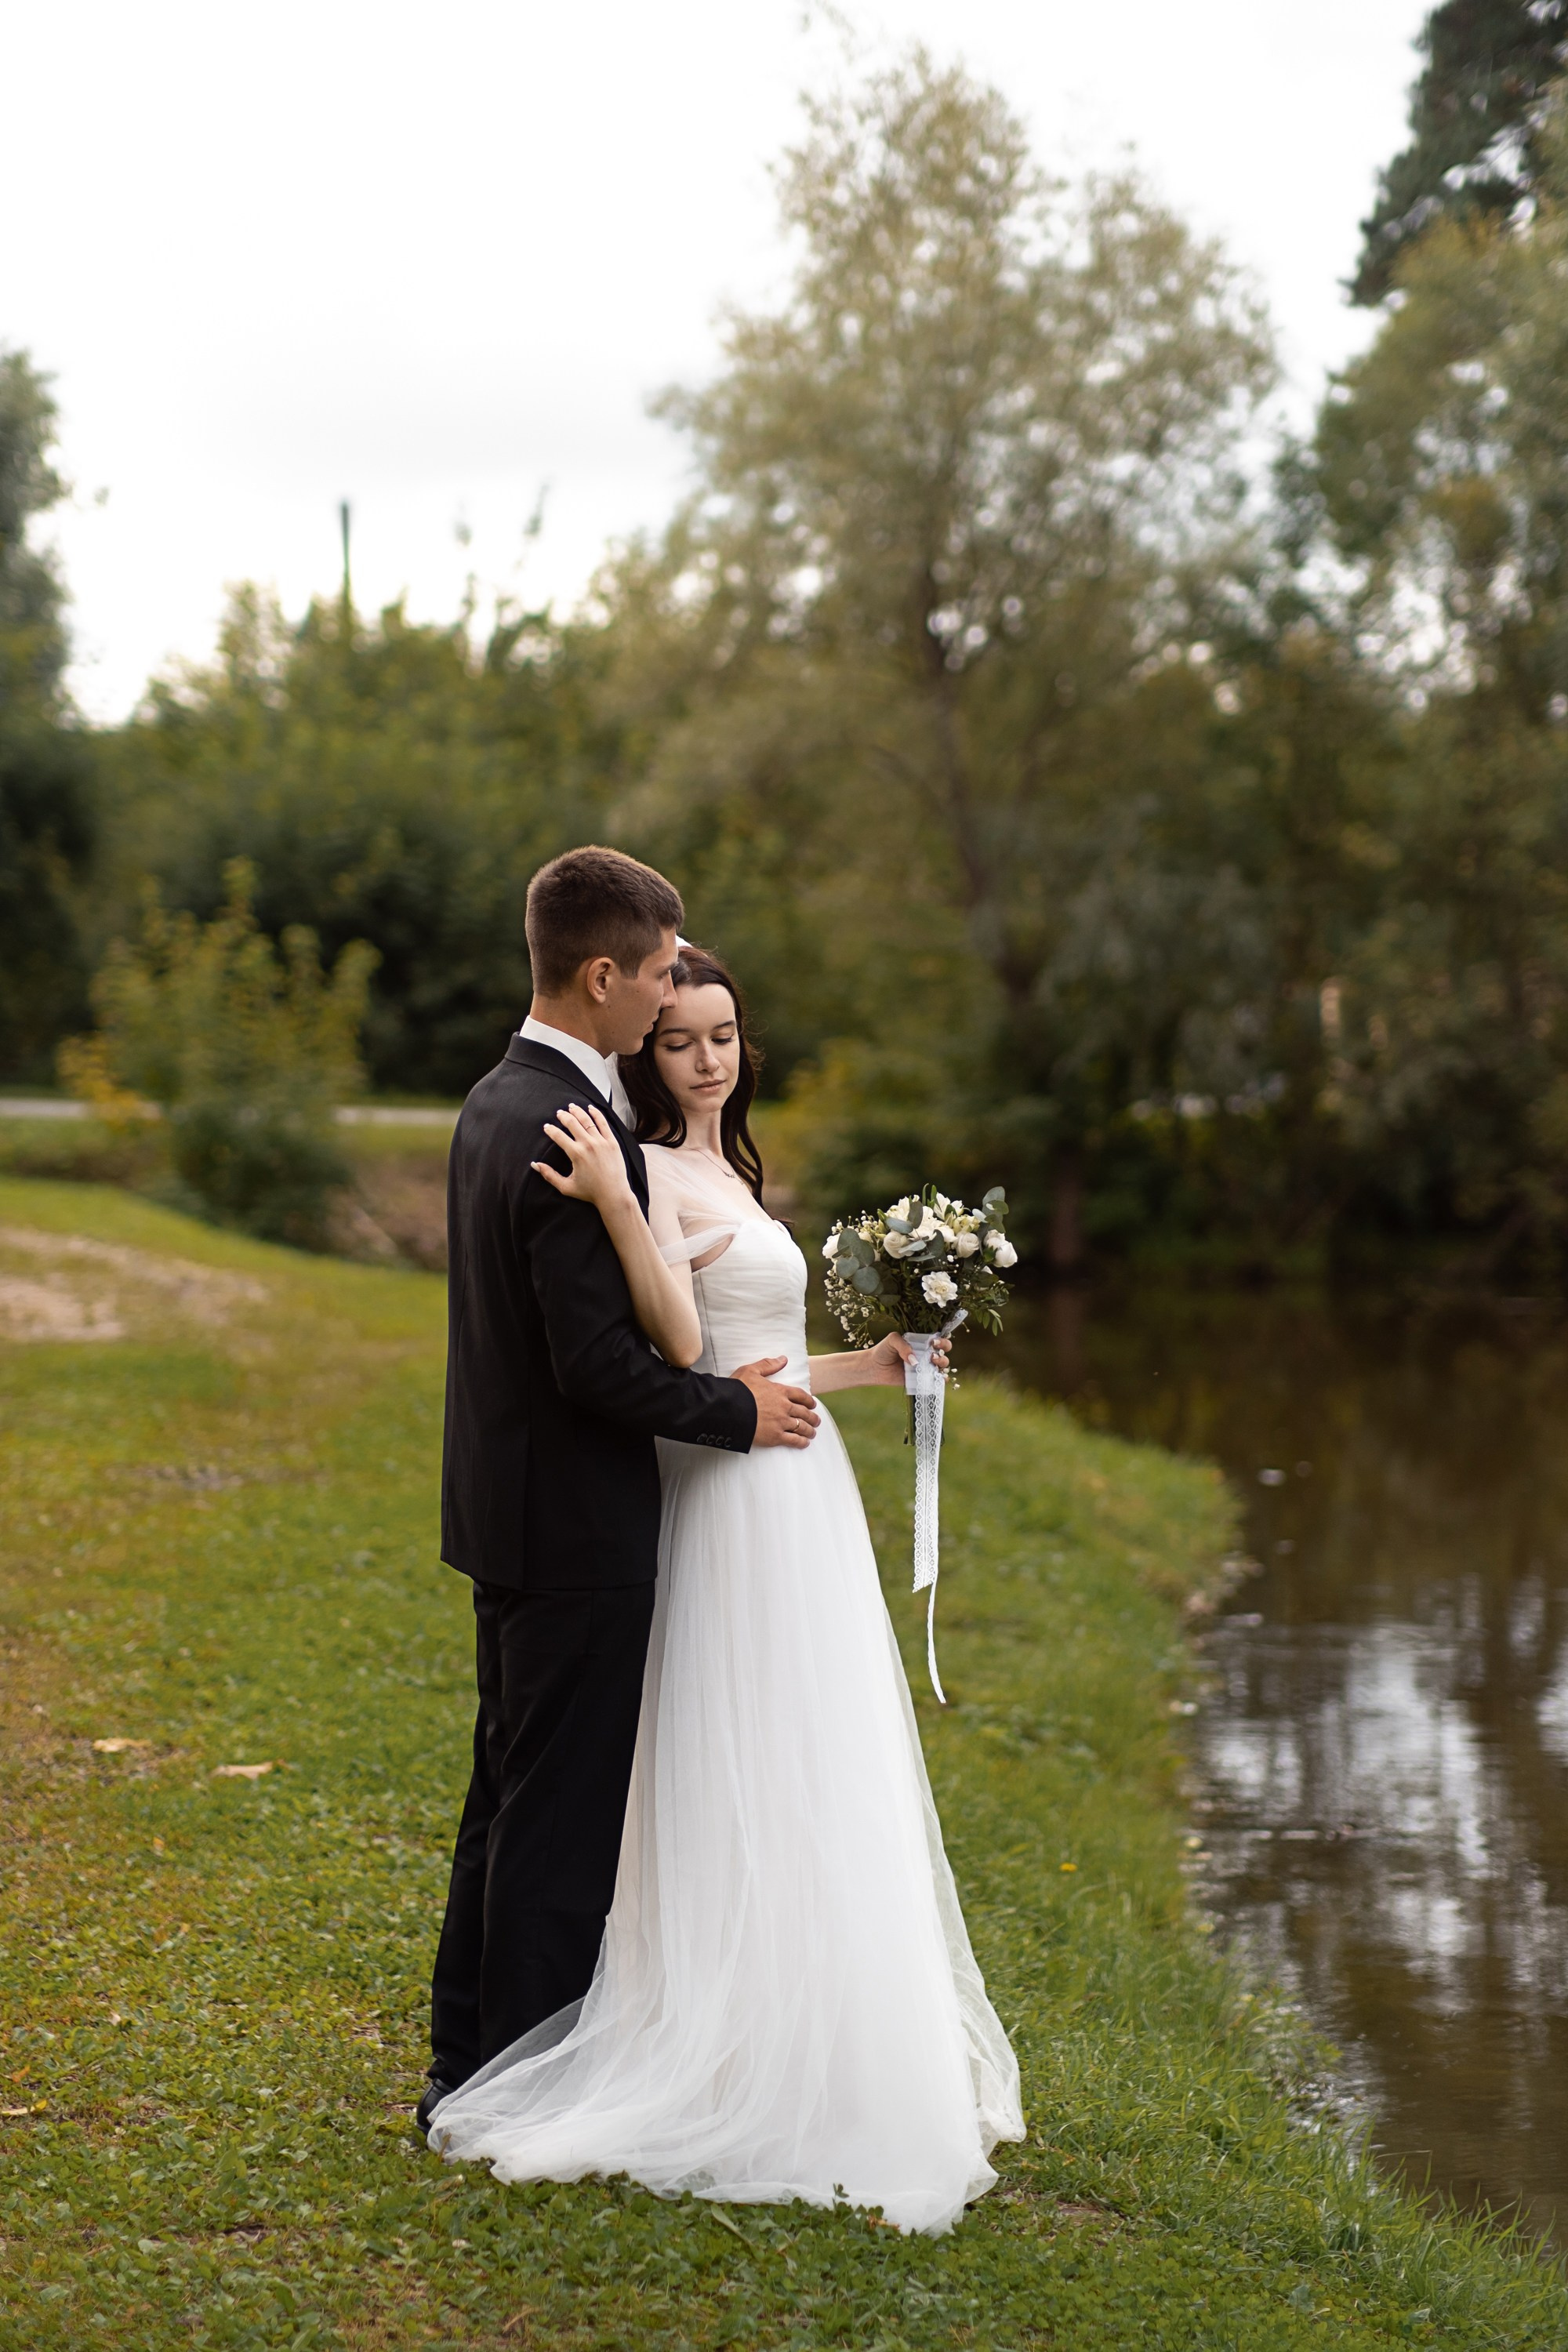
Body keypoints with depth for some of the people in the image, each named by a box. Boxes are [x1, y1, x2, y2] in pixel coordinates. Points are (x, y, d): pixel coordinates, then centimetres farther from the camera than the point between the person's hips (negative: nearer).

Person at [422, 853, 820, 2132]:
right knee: (564, 1812, 0)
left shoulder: (497, 1102, 8)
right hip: (577, 1533, -10)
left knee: (510, 1795, 18)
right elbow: (599, 1363, -25)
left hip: (507, 1516, 10)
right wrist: (736, 1411, -11)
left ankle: (467, 2067, 28)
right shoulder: (573, 1132, -23)